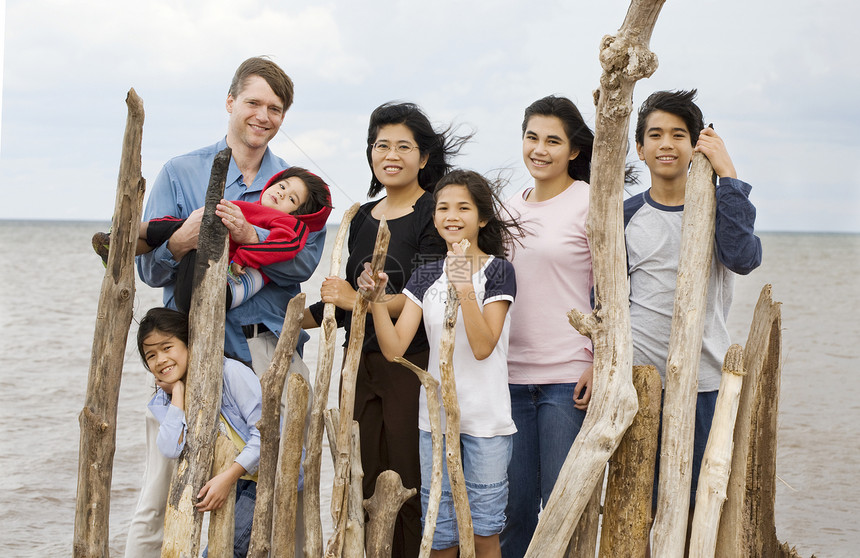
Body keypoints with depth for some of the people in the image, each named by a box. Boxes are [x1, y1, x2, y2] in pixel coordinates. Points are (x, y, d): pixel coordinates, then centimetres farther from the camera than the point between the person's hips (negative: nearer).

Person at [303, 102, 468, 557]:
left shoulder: (434, 214, -5)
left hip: (414, 366, -6)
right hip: (362, 365, 7)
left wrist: (357, 300, -17)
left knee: (412, 490, -6)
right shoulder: (362, 218, 17)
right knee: (364, 488, 5)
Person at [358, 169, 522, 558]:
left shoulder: (497, 271, -5)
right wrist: (377, 299, -15)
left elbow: (483, 347, -16)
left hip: (486, 416, -4)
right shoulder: (426, 277, 7)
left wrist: (465, 287, -24)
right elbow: (394, 348, -2)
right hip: (437, 414, 4)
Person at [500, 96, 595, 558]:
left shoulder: (590, 204, -3)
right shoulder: (508, 208, 13)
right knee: (511, 502, 7)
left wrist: (600, 364, -13)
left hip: (568, 377, -5)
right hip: (510, 375, 5)